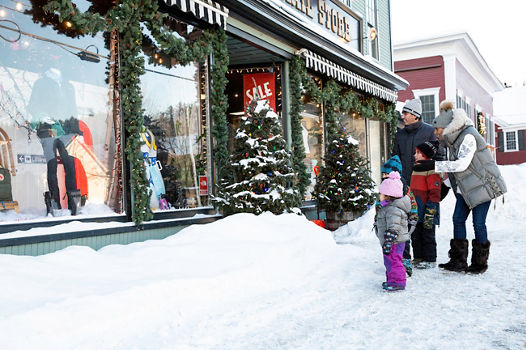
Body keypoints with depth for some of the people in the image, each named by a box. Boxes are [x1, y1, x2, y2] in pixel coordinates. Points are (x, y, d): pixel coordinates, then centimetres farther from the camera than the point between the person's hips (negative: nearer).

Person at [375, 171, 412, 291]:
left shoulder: (393, 210, -23)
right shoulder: (389, 207, 13)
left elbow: (393, 229, -28)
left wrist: (388, 243, -29)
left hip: (394, 243, -11)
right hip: (395, 243, 11)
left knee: (393, 262, -4)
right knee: (389, 262, 19)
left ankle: (398, 282, 4)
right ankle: (391, 280, 30)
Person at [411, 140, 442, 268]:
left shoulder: (432, 170, -14)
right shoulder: (416, 169, 13)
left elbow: (435, 193, -16)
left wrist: (430, 211, -19)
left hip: (426, 212, -8)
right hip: (415, 211, 8)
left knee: (427, 235, 2)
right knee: (415, 236, 14)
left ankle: (430, 260, 13)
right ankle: (418, 258, 25)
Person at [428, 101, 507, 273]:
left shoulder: (468, 137, -20)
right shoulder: (452, 140, 7)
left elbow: (462, 164, -28)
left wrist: (434, 164, -28)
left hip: (483, 184, -9)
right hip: (465, 187, 9)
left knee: (478, 223, -5)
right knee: (458, 219, 3)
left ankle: (480, 262, 10)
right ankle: (459, 261, 8)